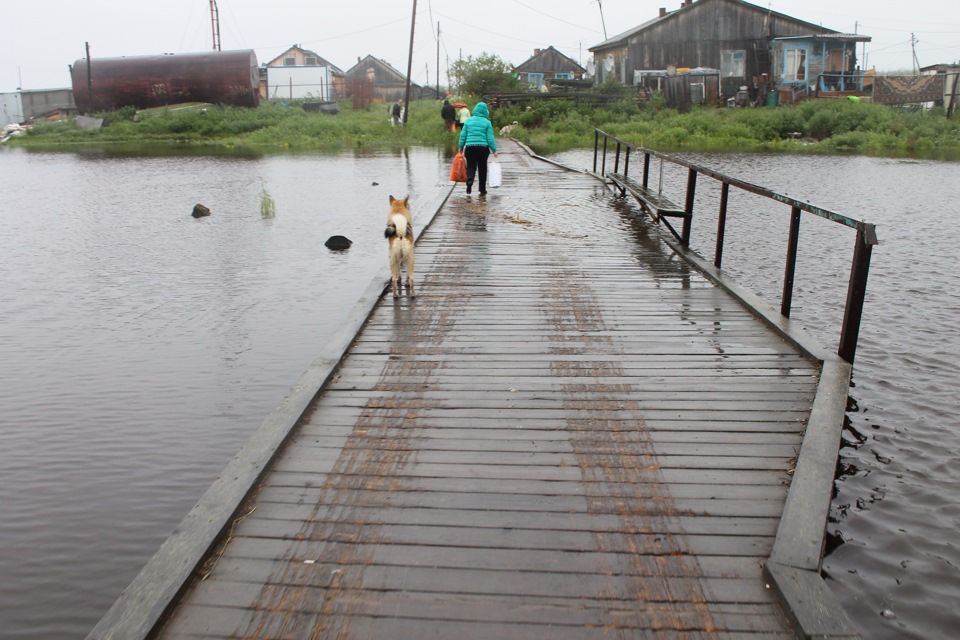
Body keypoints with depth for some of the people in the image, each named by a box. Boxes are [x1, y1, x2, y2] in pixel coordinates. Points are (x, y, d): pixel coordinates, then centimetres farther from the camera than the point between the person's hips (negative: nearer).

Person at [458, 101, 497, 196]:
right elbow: (490, 138, -3)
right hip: (483, 148, -1)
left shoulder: (468, 121, 4)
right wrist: (494, 150, 4)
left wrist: (461, 147, 15)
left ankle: (470, 180, -27)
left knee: (471, 166, 6)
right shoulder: (487, 122, -1)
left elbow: (463, 135, 6)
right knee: (482, 169, 11)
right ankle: (482, 190, 16)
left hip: (470, 147, 1)